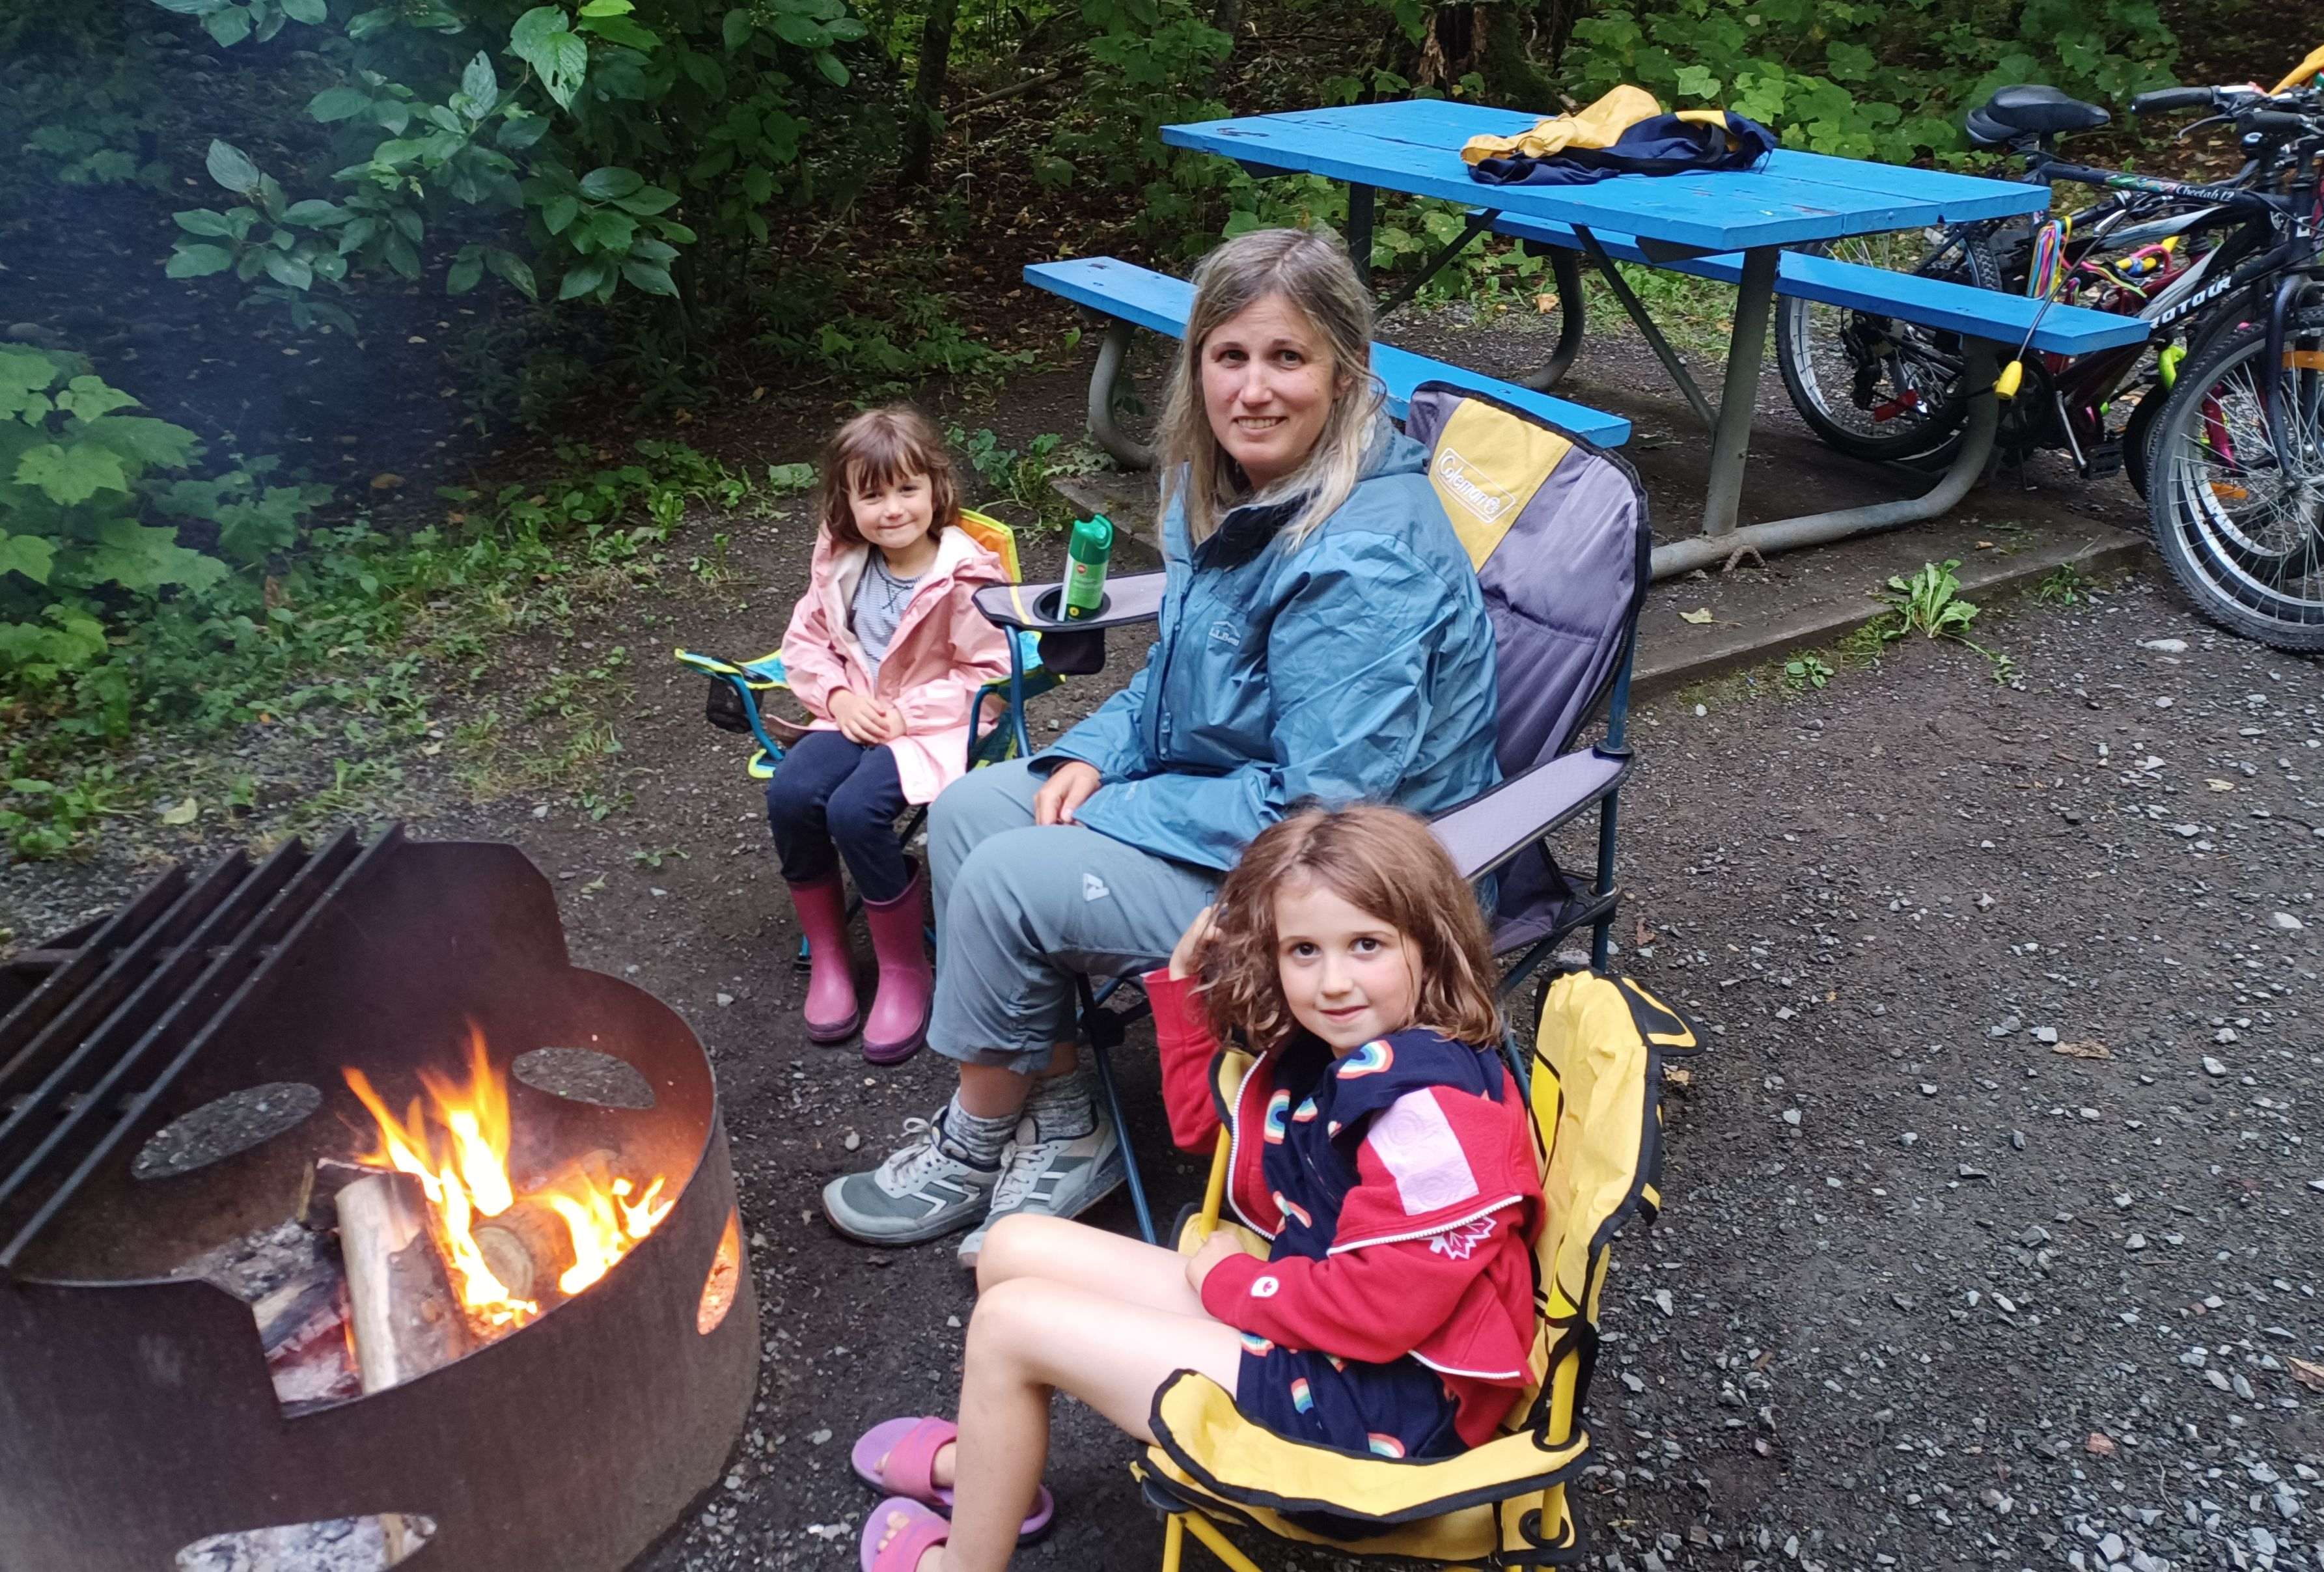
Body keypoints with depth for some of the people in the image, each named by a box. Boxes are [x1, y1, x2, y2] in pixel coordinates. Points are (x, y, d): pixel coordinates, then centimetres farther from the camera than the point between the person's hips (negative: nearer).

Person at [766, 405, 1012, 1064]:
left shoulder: (965, 576, -13)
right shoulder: (841, 563, 5)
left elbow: (988, 674, -11)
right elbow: (806, 642, 14)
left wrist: (907, 713, -17)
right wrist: (839, 697, -6)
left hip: (933, 725, -6)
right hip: (856, 714, 6)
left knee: (854, 810, -31)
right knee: (790, 793, -23)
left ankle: (905, 970, -9)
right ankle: (826, 955, -2)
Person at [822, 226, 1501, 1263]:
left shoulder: (1367, 562, -28)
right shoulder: (1226, 483, 1)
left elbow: (1322, 805, -28)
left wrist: (1114, 813, -18)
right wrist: (1095, 755, -4)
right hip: (1227, 789, 10)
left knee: (1007, 882, -16)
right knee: (968, 810, 2)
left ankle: (974, 1147, 12)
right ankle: (1062, 1125, 8)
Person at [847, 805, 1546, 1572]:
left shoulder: (1429, 1106, -25)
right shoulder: (1323, 1052, 3)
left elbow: (1381, 1307, -27)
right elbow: (1203, 1124, 20)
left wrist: (1231, 1281, -12)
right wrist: (1188, 984, 8)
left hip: (1379, 1404, -9)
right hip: (1317, 1325, 10)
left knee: (1014, 1320, -8)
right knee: (1016, 1247, 12)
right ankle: (986, 1459, 38)